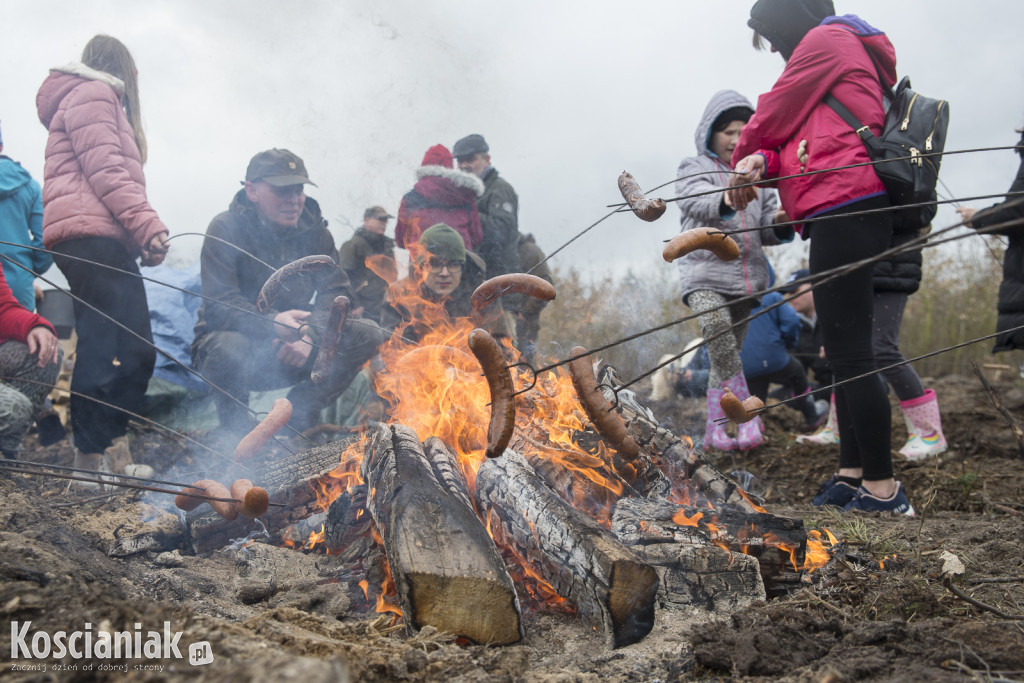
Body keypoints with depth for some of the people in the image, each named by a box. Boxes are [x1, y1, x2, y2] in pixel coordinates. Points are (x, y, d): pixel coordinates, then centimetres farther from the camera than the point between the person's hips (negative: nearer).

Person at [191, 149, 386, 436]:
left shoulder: (313, 228, 1)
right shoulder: (225, 229, -14)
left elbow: (337, 292, -5)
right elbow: (218, 307, -24)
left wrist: (309, 335, -26)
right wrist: (272, 323, -43)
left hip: (291, 349, 4)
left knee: (368, 335, -14)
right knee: (231, 347, -40)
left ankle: (299, 409, -3)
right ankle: (235, 429, -9)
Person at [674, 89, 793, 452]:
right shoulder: (694, 167, 6)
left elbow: (768, 231, 15)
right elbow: (697, 201, -18)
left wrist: (781, 224, -10)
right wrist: (728, 199, -40)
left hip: (746, 276, 5)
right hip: (705, 272, -5)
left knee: (728, 354, 6)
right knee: (715, 325, -32)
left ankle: (715, 429, 17)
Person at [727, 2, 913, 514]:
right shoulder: (849, 52, 31)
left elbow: (774, 115, 1)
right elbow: (799, 141, 19)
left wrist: (742, 157, 20)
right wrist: (764, 162, -1)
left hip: (843, 208, -11)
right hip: (846, 215, 11)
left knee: (849, 351, -12)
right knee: (843, 351, 12)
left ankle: (882, 487, -10)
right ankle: (852, 474, 18)